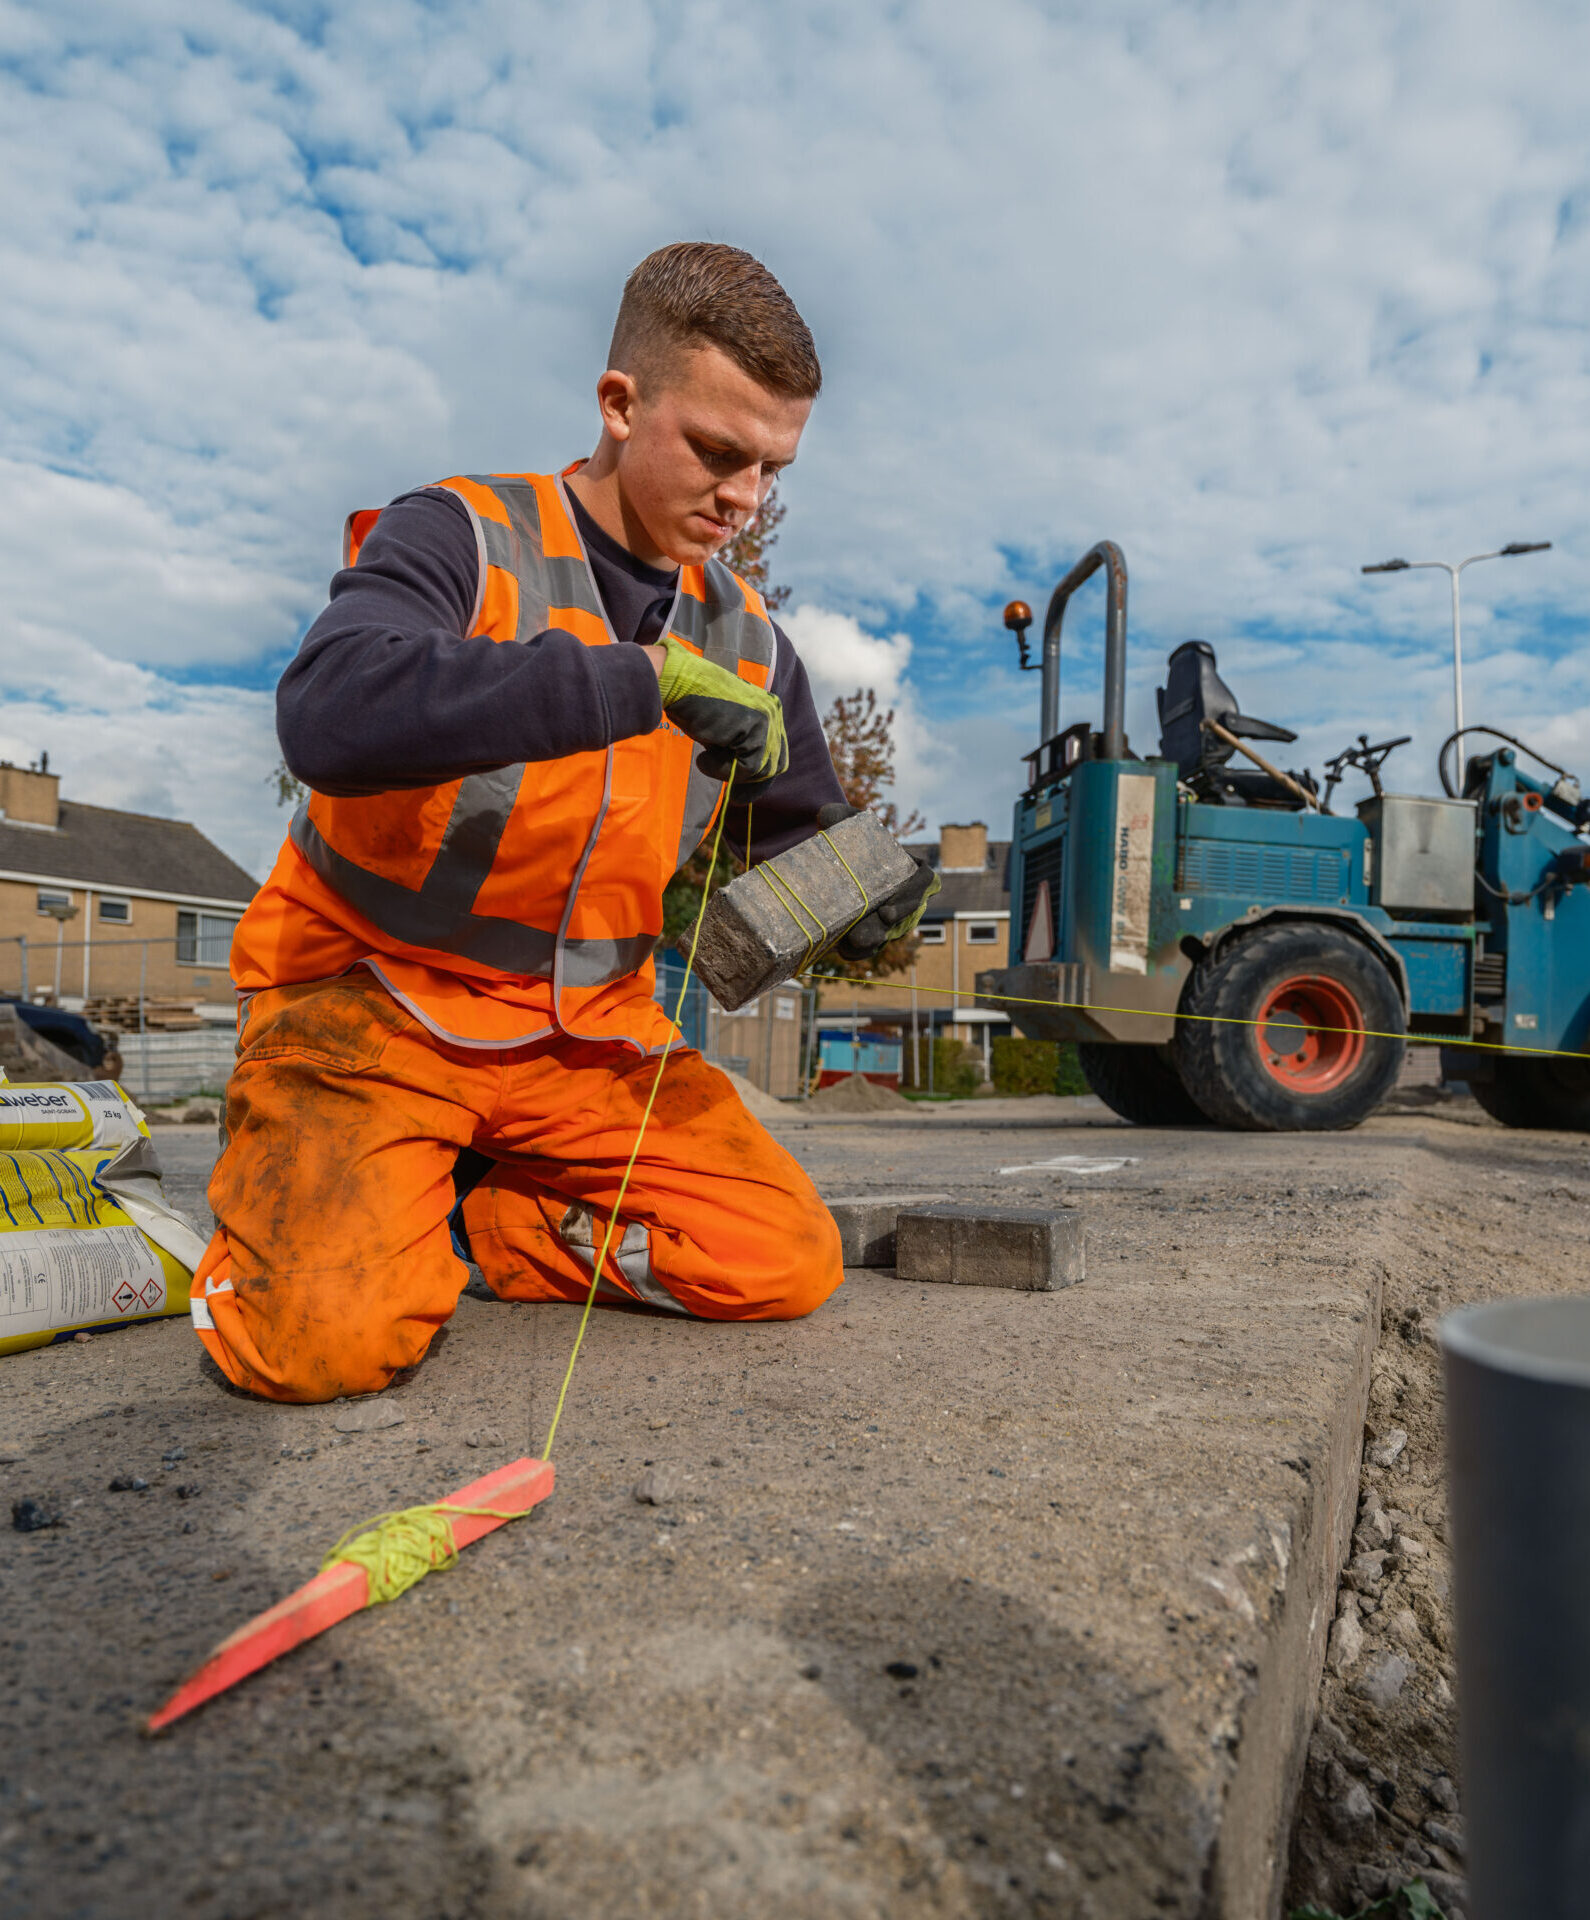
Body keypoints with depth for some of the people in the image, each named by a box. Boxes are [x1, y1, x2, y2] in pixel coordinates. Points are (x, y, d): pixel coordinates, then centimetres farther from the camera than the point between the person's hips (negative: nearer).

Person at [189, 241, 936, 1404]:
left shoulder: (747, 641, 5)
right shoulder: (461, 536, -12)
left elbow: (799, 841, 12)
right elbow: (329, 713, -33)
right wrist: (646, 679, -35)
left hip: (584, 1031, 5)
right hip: (370, 998, -4)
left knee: (788, 1263, -7)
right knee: (331, 1338, -25)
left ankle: (460, 1221, 8)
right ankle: (297, 1218, 10)